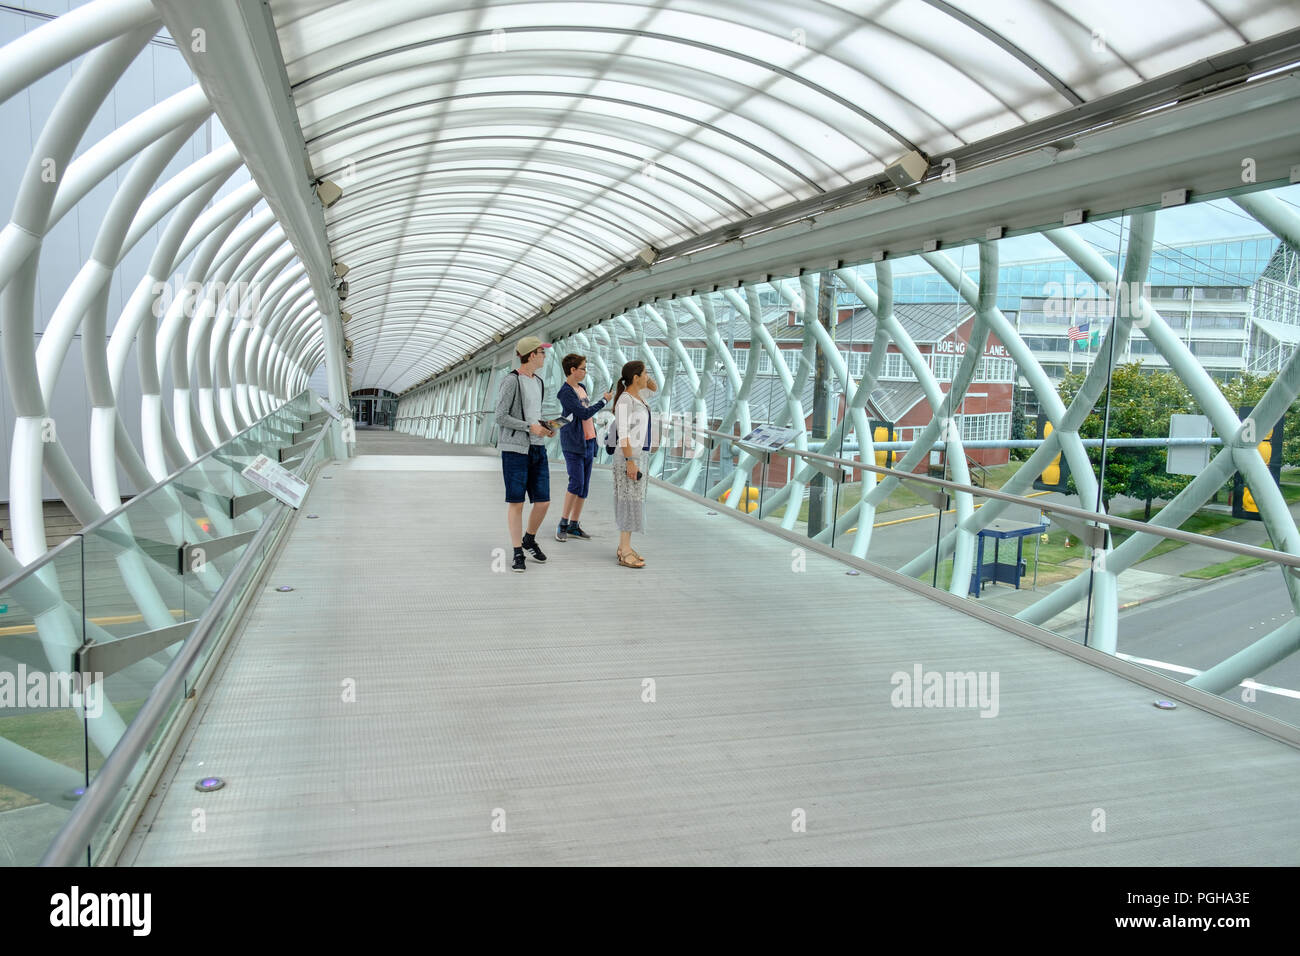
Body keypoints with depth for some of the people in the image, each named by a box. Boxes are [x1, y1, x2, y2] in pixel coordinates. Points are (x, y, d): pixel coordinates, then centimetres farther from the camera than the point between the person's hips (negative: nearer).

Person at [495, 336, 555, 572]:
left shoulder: (538, 382, 14)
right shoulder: (511, 380, -9)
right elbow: (500, 417, -11)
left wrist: (545, 428, 5)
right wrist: (531, 428, -15)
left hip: (537, 448, 7)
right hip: (514, 448, -7)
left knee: (543, 501, 3)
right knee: (516, 502, -2)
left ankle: (529, 539, 27)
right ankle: (518, 554, 8)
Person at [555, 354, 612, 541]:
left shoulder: (581, 388, 15)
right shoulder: (565, 392, -12)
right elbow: (584, 413, -18)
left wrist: (594, 439, 19)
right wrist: (604, 400, -10)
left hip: (588, 442, 8)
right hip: (573, 444, -8)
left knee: (584, 487, 6)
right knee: (576, 483, -13)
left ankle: (573, 525, 12)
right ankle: (563, 524, -2)